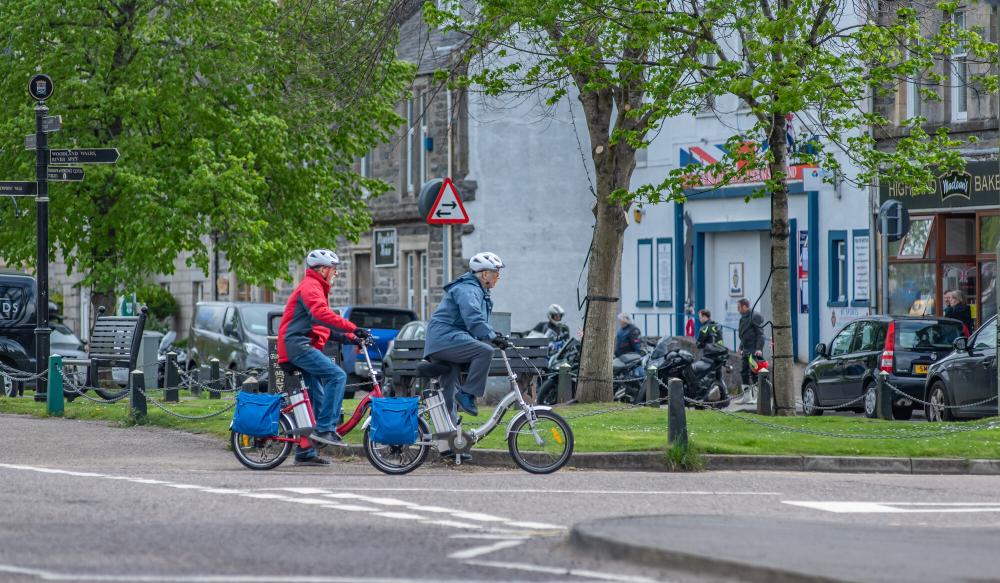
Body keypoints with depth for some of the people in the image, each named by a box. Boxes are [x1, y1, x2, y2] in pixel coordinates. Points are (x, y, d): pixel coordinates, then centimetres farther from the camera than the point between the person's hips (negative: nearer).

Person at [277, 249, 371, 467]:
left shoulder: (316, 288, 26)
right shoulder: (310, 286, -8)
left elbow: (325, 323, 28)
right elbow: (322, 315, -26)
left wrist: (350, 337, 15)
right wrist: (352, 328, -31)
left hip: (302, 347, 11)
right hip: (297, 344, -11)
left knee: (317, 398, 10)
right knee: (337, 375, -23)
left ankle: (305, 453, 12)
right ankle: (325, 429, -26)